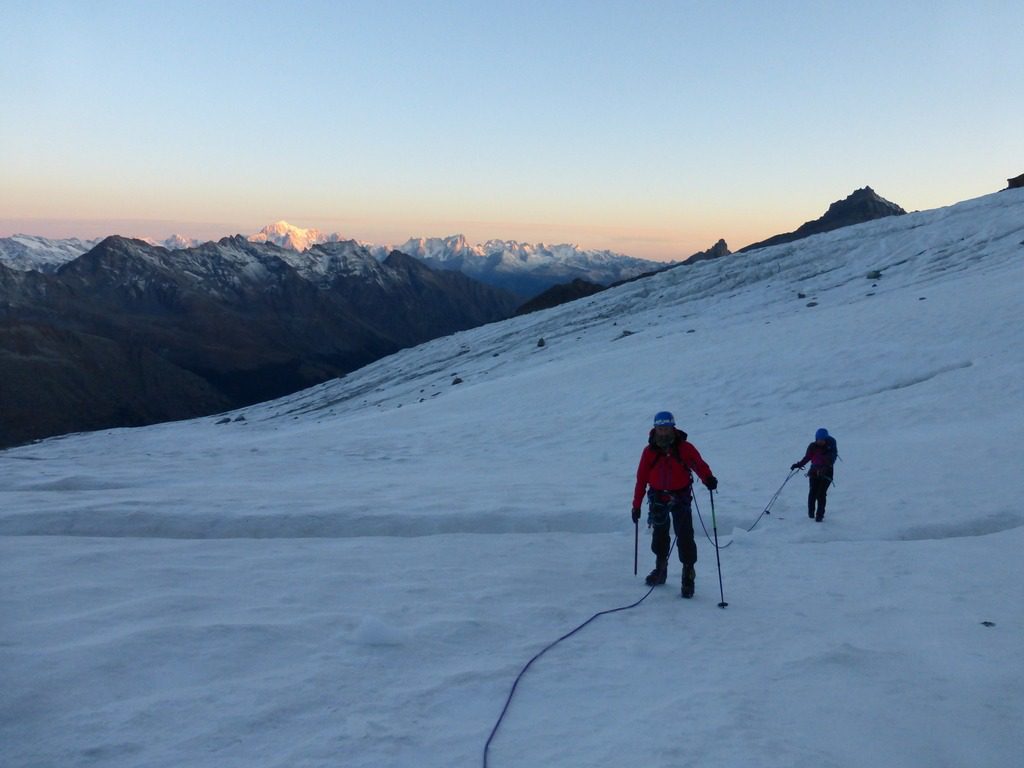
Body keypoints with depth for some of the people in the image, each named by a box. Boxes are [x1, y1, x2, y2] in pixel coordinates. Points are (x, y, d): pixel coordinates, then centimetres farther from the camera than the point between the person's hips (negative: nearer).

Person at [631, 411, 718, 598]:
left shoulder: (684, 448, -10)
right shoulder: (650, 451, -5)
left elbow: (698, 464, -16)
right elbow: (641, 479, 0)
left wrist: (708, 478, -39)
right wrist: (636, 505, 2)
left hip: (681, 496, -2)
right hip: (658, 497, 3)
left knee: (685, 535, -9)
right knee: (659, 535, 15)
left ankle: (688, 573, 1)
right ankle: (660, 568, 34)